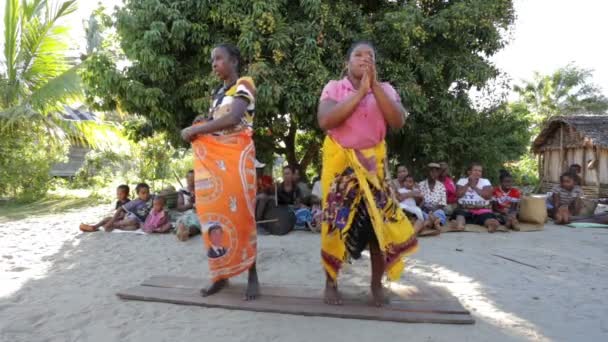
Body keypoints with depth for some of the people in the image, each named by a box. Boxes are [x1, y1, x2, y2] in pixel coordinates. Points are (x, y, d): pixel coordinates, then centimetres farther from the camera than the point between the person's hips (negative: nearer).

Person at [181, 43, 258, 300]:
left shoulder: (244, 85, -3)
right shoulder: (218, 92, 20)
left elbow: (233, 118, -19)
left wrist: (194, 130, -13)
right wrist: (202, 123, 2)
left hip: (236, 157, -7)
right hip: (212, 159, 7)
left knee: (240, 214, -7)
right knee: (215, 214, 3)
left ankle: (252, 276, 1)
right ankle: (221, 274, 11)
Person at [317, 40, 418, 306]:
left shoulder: (385, 90, 3)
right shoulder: (334, 88, -2)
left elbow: (398, 122, -13)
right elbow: (324, 121, -19)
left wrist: (375, 86, -17)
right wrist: (360, 92, -20)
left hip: (372, 162, 2)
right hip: (339, 162, -1)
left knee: (380, 219, 0)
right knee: (336, 220, 1)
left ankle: (376, 284, 18)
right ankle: (331, 283, 17)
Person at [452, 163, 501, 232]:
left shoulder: (485, 181, 9)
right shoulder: (462, 181, 10)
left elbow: (488, 196, -7)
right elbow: (458, 194, -5)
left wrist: (474, 187, -8)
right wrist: (468, 184, -7)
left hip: (482, 210, 0)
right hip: (465, 210, 0)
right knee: (460, 212, -32)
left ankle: (491, 225, -62)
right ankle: (459, 225, -60)